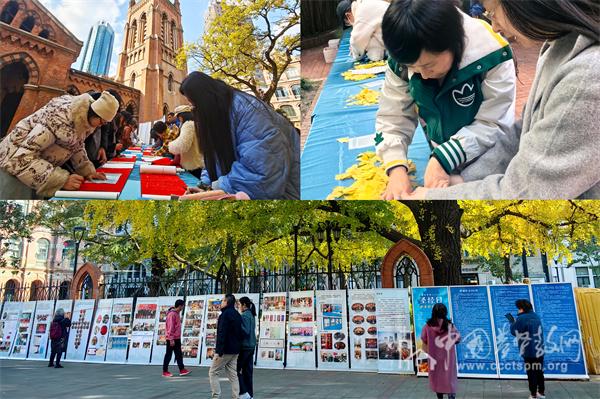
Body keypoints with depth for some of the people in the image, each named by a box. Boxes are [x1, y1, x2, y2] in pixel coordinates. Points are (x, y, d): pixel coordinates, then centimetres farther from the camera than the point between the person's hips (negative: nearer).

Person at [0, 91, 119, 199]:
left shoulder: (85, 117, -7)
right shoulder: (61, 118, -34)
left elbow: (76, 145, 11)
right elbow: (22, 156, -34)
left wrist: (87, 170, 0)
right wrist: (62, 179, -38)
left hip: (43, 166, 8)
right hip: (15, 162, -8)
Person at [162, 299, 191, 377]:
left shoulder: (177, 313, 12)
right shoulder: (172, 314, -18)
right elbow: (170, 327, -20)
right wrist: (171, 339, -21)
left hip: (177, 338, 9)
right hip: (172, 339, -9)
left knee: (179, 354, 10)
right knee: (168, 355, 2)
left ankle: (182, 370, 13)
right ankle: (165, 371, 12)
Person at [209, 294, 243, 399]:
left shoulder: (225, 314, -14)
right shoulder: (237, 315, 13)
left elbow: (222, 334, -20)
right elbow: (240, 333, 17)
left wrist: (219, 351, -21)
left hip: (225, 350, -8)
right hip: (235, 350, 8)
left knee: (213, 373, 3)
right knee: (233, 374, 11)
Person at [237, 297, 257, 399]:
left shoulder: (245, 315, -14)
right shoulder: (252, 315, 13)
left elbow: (246, 331, -21)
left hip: (244, 346, -9)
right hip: (251, 346, 9)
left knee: (237, 369, 1)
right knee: (248, 370, 11)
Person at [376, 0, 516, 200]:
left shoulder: (491, 54, -26)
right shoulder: (403, 59, -17)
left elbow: (493, 124, -21)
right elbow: (392, 117, -11)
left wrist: (444, 159, -32)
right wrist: (396, 168, -26)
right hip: (442, 162, 3)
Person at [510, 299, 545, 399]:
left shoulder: (521, 318, -17)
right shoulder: (536, 317, 7)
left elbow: (514, 332, -8)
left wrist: (512, 323, 10)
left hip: (529, 351, -7)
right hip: (539, 350, 7)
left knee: (531, 373, 3)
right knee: (539, 371, 18)